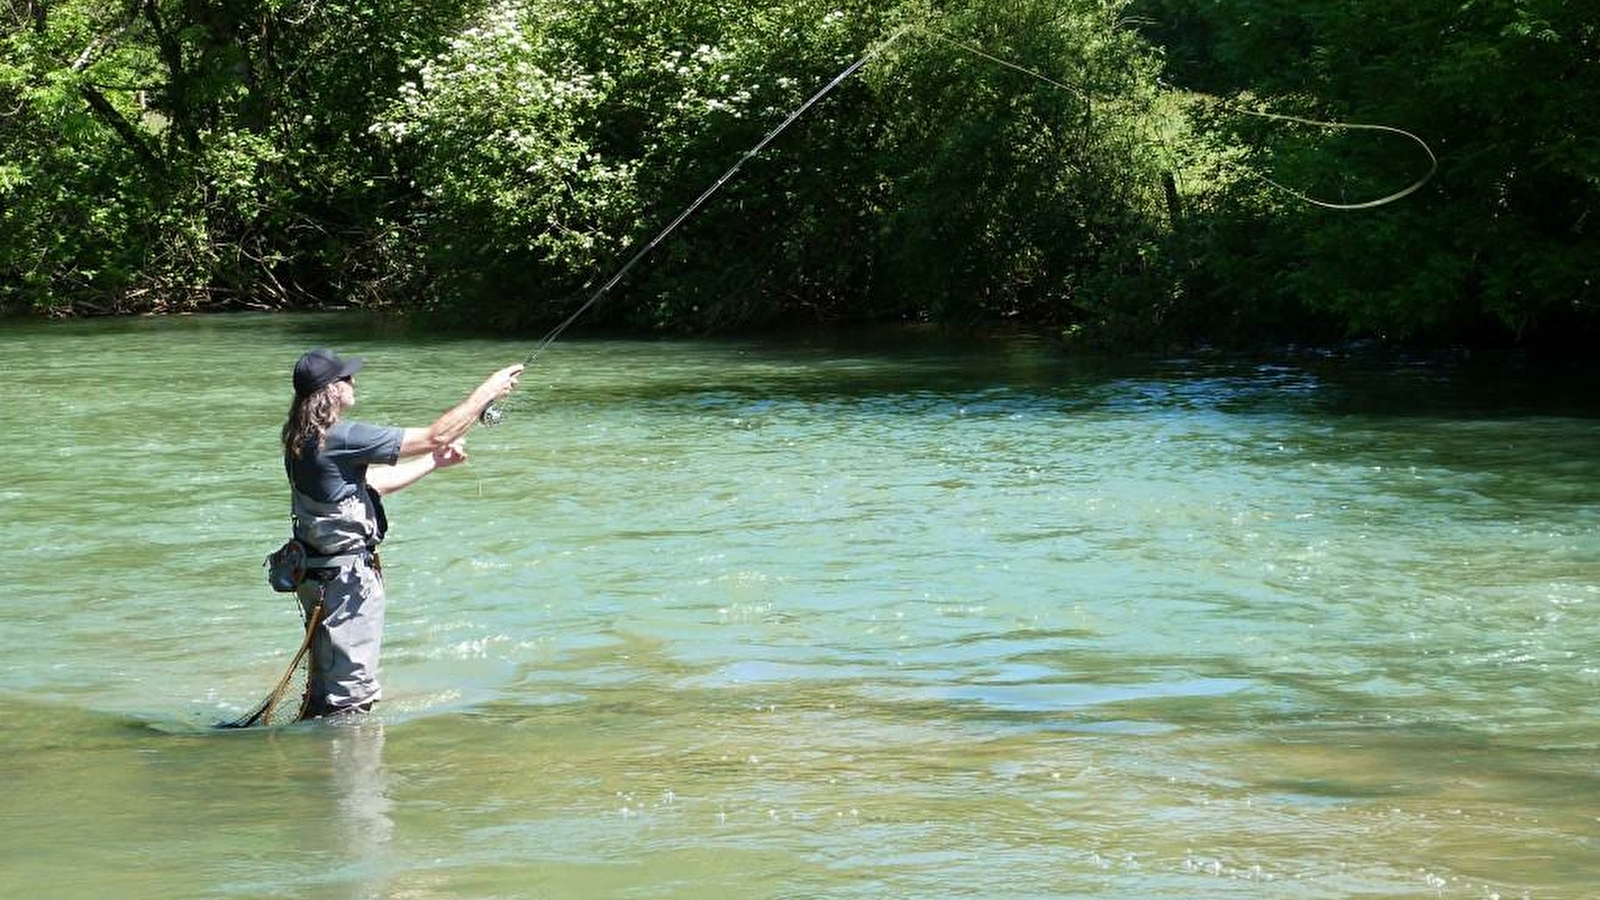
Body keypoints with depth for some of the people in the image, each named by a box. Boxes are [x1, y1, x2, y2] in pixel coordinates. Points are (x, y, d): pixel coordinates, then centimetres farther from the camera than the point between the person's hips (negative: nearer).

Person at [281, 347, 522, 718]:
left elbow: (371, 483, 19)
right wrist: (487, 392, -8)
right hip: (347, 576, -9)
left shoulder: (303, 440, 7)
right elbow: (435, 437, -18)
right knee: (351, 691, 0)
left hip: (317, 572, 10)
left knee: (325, 687, 19)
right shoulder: (341, 438, -22)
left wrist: (434, 463, 22)